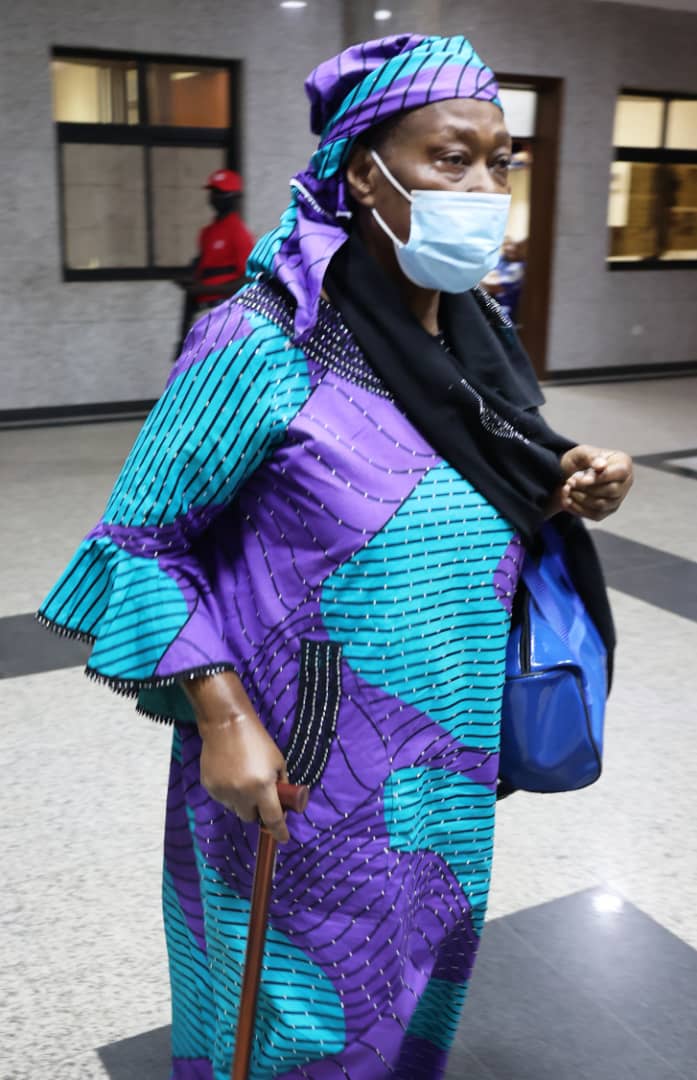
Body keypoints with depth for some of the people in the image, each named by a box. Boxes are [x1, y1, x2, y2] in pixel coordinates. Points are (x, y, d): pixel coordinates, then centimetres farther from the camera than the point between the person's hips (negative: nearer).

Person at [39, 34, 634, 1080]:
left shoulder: (482, 333, 0)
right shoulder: (264, 344, -20)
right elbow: (140, 537, -13)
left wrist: (565, 487, -6)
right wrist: (223, 716, -21)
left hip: (452, 769, 6)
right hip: (298, 779, -6)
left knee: (420, 986, 25)